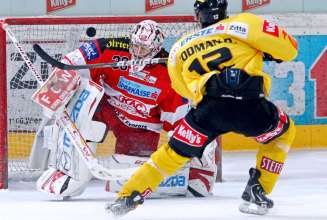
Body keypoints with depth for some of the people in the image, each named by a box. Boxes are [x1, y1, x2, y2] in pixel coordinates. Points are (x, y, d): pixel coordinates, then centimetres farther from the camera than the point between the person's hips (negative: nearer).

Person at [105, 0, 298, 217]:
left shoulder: (180, 47, 25)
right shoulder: (242, 23, 14)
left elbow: (187, 89, 36)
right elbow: (289, 47, 8)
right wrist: (273, 52, 30)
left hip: (209, 109, 2)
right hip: (249, 108, -2)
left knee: (174, 152, 21)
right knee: (284, 131, 28)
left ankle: (127, 198, 11)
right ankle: (256, 192, 21)